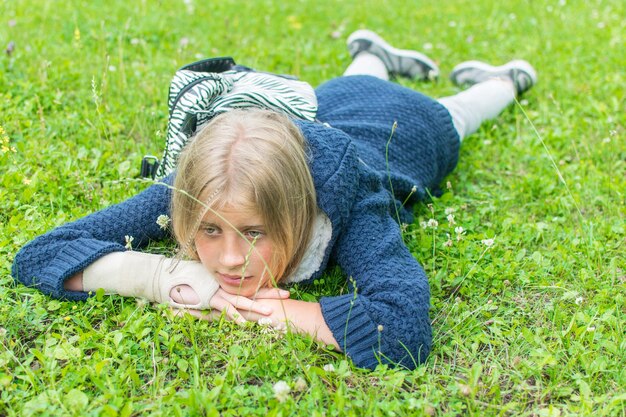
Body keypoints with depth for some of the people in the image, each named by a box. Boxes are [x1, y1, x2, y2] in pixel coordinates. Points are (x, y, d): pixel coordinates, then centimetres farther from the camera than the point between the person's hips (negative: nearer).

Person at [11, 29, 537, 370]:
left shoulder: (345, 195, -54)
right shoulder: (193, 189, -44)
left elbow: (406, 331, -67)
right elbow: (36, 255, -43)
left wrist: (271, 308, -59)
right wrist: (174, 278, -57)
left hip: (412, 125, -2)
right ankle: (375, 57, 70)